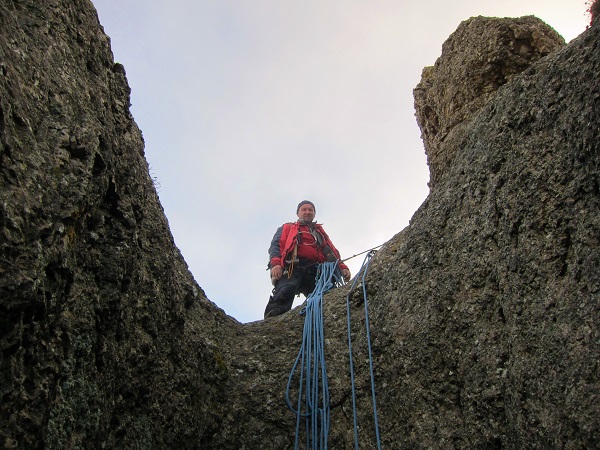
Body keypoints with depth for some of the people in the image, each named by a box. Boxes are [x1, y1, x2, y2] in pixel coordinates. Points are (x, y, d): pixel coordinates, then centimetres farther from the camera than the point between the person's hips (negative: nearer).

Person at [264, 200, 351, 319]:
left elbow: (332, 252, 25)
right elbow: (275, 245, 15)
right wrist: (275, 263, -8)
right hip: (292, 268, -3)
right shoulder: (287, 228, 32)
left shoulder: (320, 232, 40)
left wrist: (342, 267, 3)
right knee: (285, 291, -36)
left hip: (315, 270, 3)